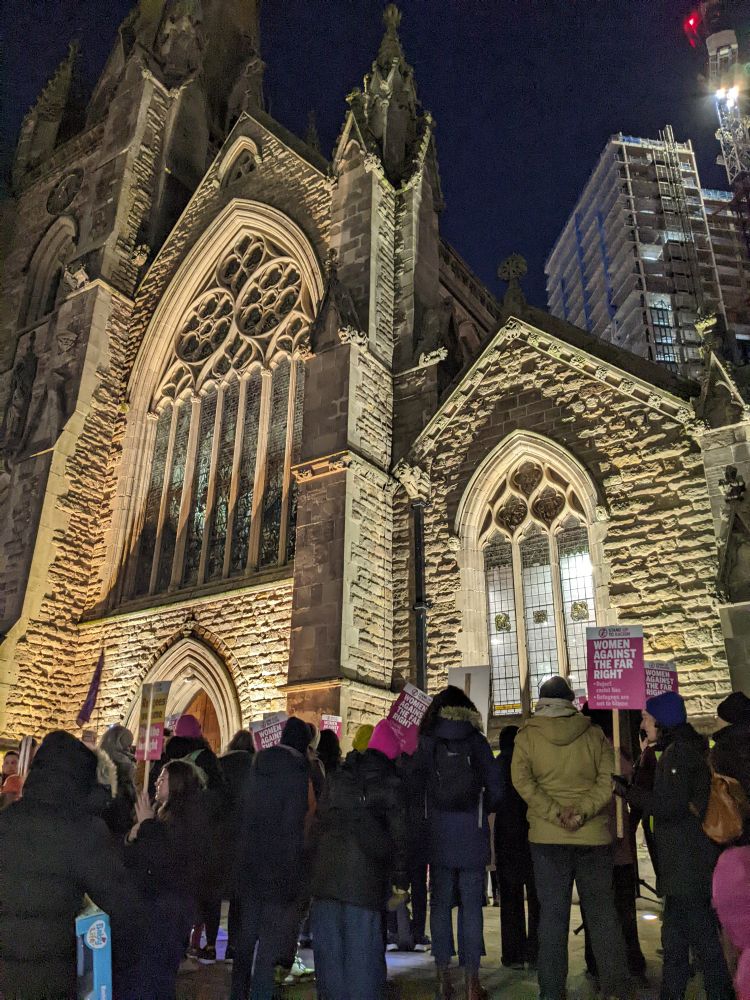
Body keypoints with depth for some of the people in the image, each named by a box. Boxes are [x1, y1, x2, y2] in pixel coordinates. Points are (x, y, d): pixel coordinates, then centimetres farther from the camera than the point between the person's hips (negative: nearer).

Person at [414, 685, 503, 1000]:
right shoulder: (477, 742, -4)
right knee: (471, 906, 6)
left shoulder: (425, 743, -3)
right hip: (473, 837, -1)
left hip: (438, 838, 1)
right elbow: (495, 790, -2)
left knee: (440, 904, 11)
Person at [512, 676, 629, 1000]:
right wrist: (581, 810, -15)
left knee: (552, 913, 7)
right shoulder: (594, 734, 2)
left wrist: (556, 814, -15)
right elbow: (608, 780, -7)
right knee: (603, 912, 11)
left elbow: (522, 781, -11)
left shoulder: (527, 735, 0)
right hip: (594, 835, 1)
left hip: (547, 836, 0)